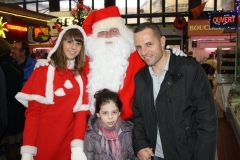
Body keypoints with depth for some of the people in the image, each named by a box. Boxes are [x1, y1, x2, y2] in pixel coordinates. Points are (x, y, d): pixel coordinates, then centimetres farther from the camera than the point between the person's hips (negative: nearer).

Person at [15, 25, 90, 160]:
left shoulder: (83, 78, 5)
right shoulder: (42, 72, -2)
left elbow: (82, 113, -2)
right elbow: (32, 111, -7)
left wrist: (77, 147, -15)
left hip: (67, 145, 2)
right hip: (40, 146, -2)